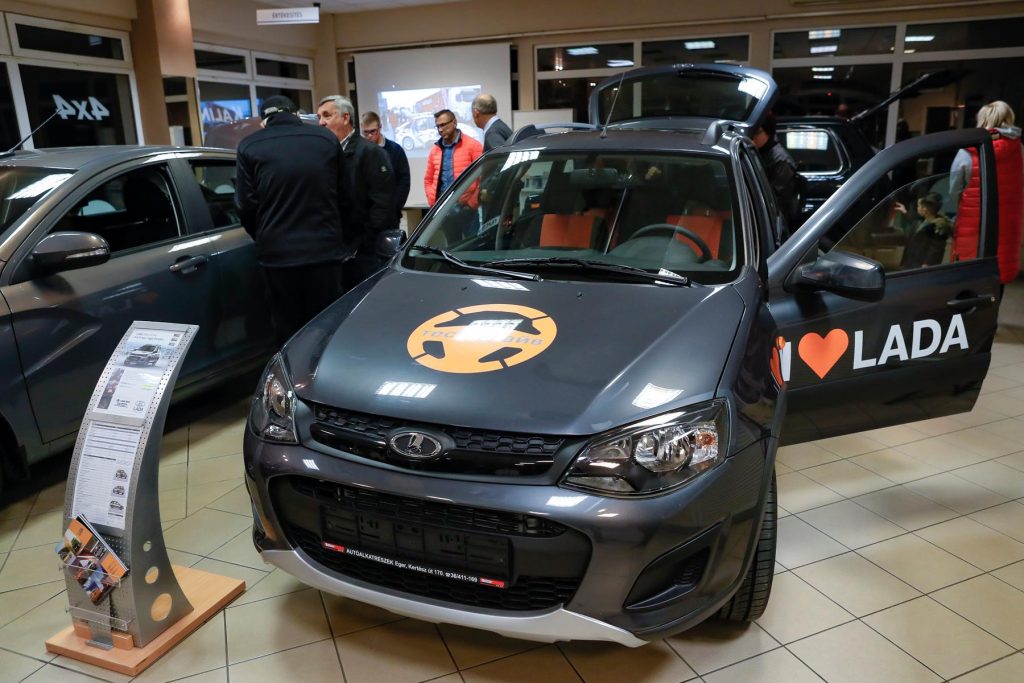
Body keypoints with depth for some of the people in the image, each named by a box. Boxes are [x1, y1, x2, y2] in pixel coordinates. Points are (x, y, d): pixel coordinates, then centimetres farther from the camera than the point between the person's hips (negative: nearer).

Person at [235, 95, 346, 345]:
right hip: (324, 249, 1)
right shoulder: (327, 139, 5)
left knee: (289, 331, 7)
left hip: (277, 253, -1)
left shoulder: (249, 147, 0)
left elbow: (246, 204, 0)